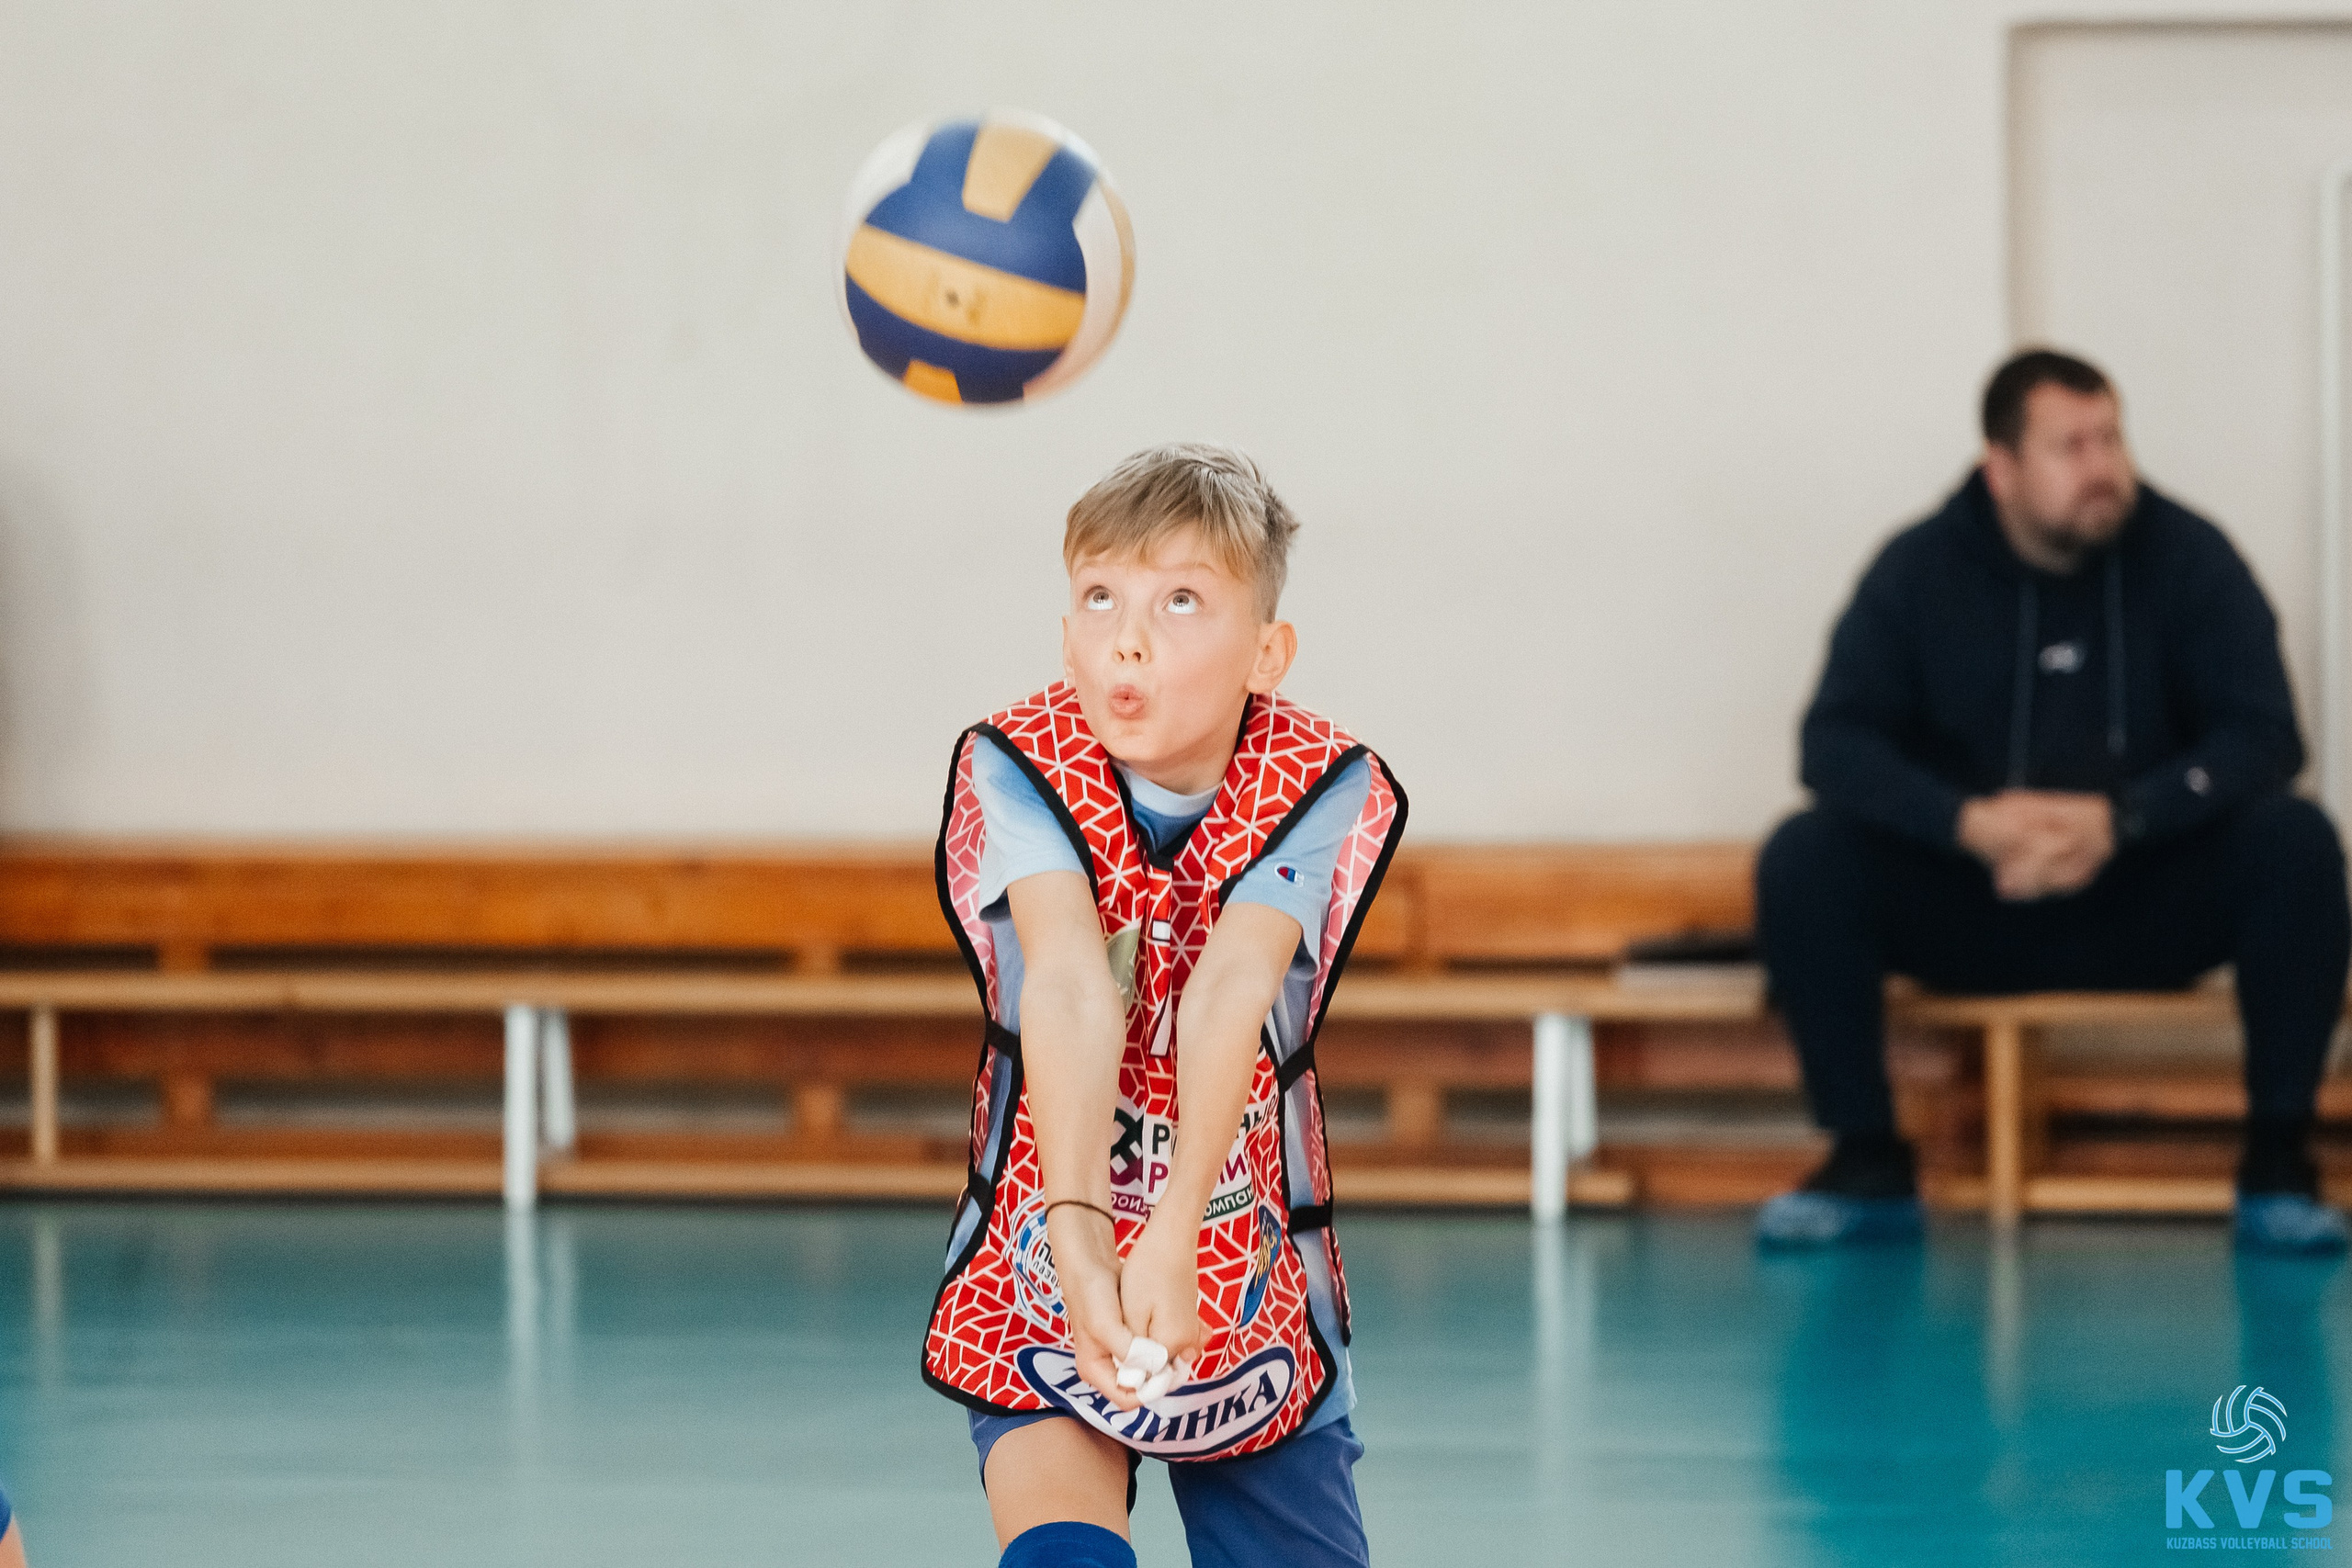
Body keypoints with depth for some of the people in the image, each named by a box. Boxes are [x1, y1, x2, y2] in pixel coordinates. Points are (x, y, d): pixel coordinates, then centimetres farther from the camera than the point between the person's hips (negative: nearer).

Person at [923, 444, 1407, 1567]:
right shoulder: (1016, 768, -17)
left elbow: (1231, 990, -32)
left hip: (1246, 1282, 2)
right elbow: (1066, 986, -34)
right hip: (1044, 1266, -2)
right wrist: (1076, 1227, -49)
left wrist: (1173, 1239, -47)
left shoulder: (1322, 789, -15)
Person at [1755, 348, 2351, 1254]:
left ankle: (2278, 1169, -18)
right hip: (1967, 908, 0)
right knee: (1802, 860, -25)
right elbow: (1836, 742, -10)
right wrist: (1968, 822, -29)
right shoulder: (1919, 572, -3)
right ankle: (1869, 1168, -13)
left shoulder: (2186, 558, -5)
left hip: (2146, 910, 0)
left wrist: (2119, 819, -29)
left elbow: (2262, 737, -12)